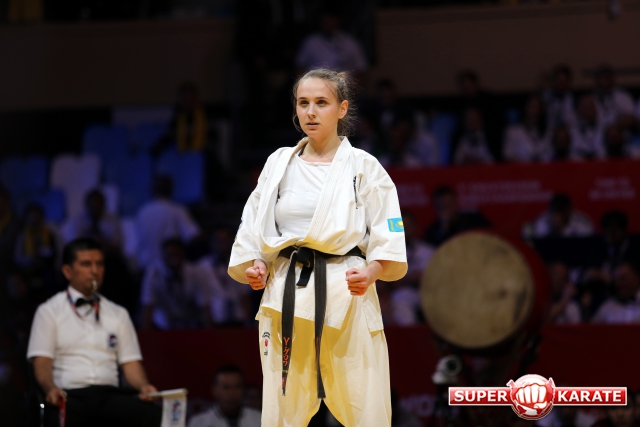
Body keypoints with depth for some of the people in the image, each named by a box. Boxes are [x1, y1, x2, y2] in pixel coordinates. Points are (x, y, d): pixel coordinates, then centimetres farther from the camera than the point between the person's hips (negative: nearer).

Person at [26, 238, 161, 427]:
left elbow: (131, 363, 16)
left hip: (109, 394, 3)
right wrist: (51, 388, -21)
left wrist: (144, 386, -7)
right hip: (69, 395, -3)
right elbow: (41, 363, 1)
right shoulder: (49, 312, 11)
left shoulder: (118, 314, 22)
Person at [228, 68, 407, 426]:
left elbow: (389, 244, 1)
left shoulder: (363, 167, 3)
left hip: (345, 294, -3)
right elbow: (253, 230, 17)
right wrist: (255, 267, -2)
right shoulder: (279, 164, 12)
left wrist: (369, 273, -18)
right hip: (286, 296, 3)